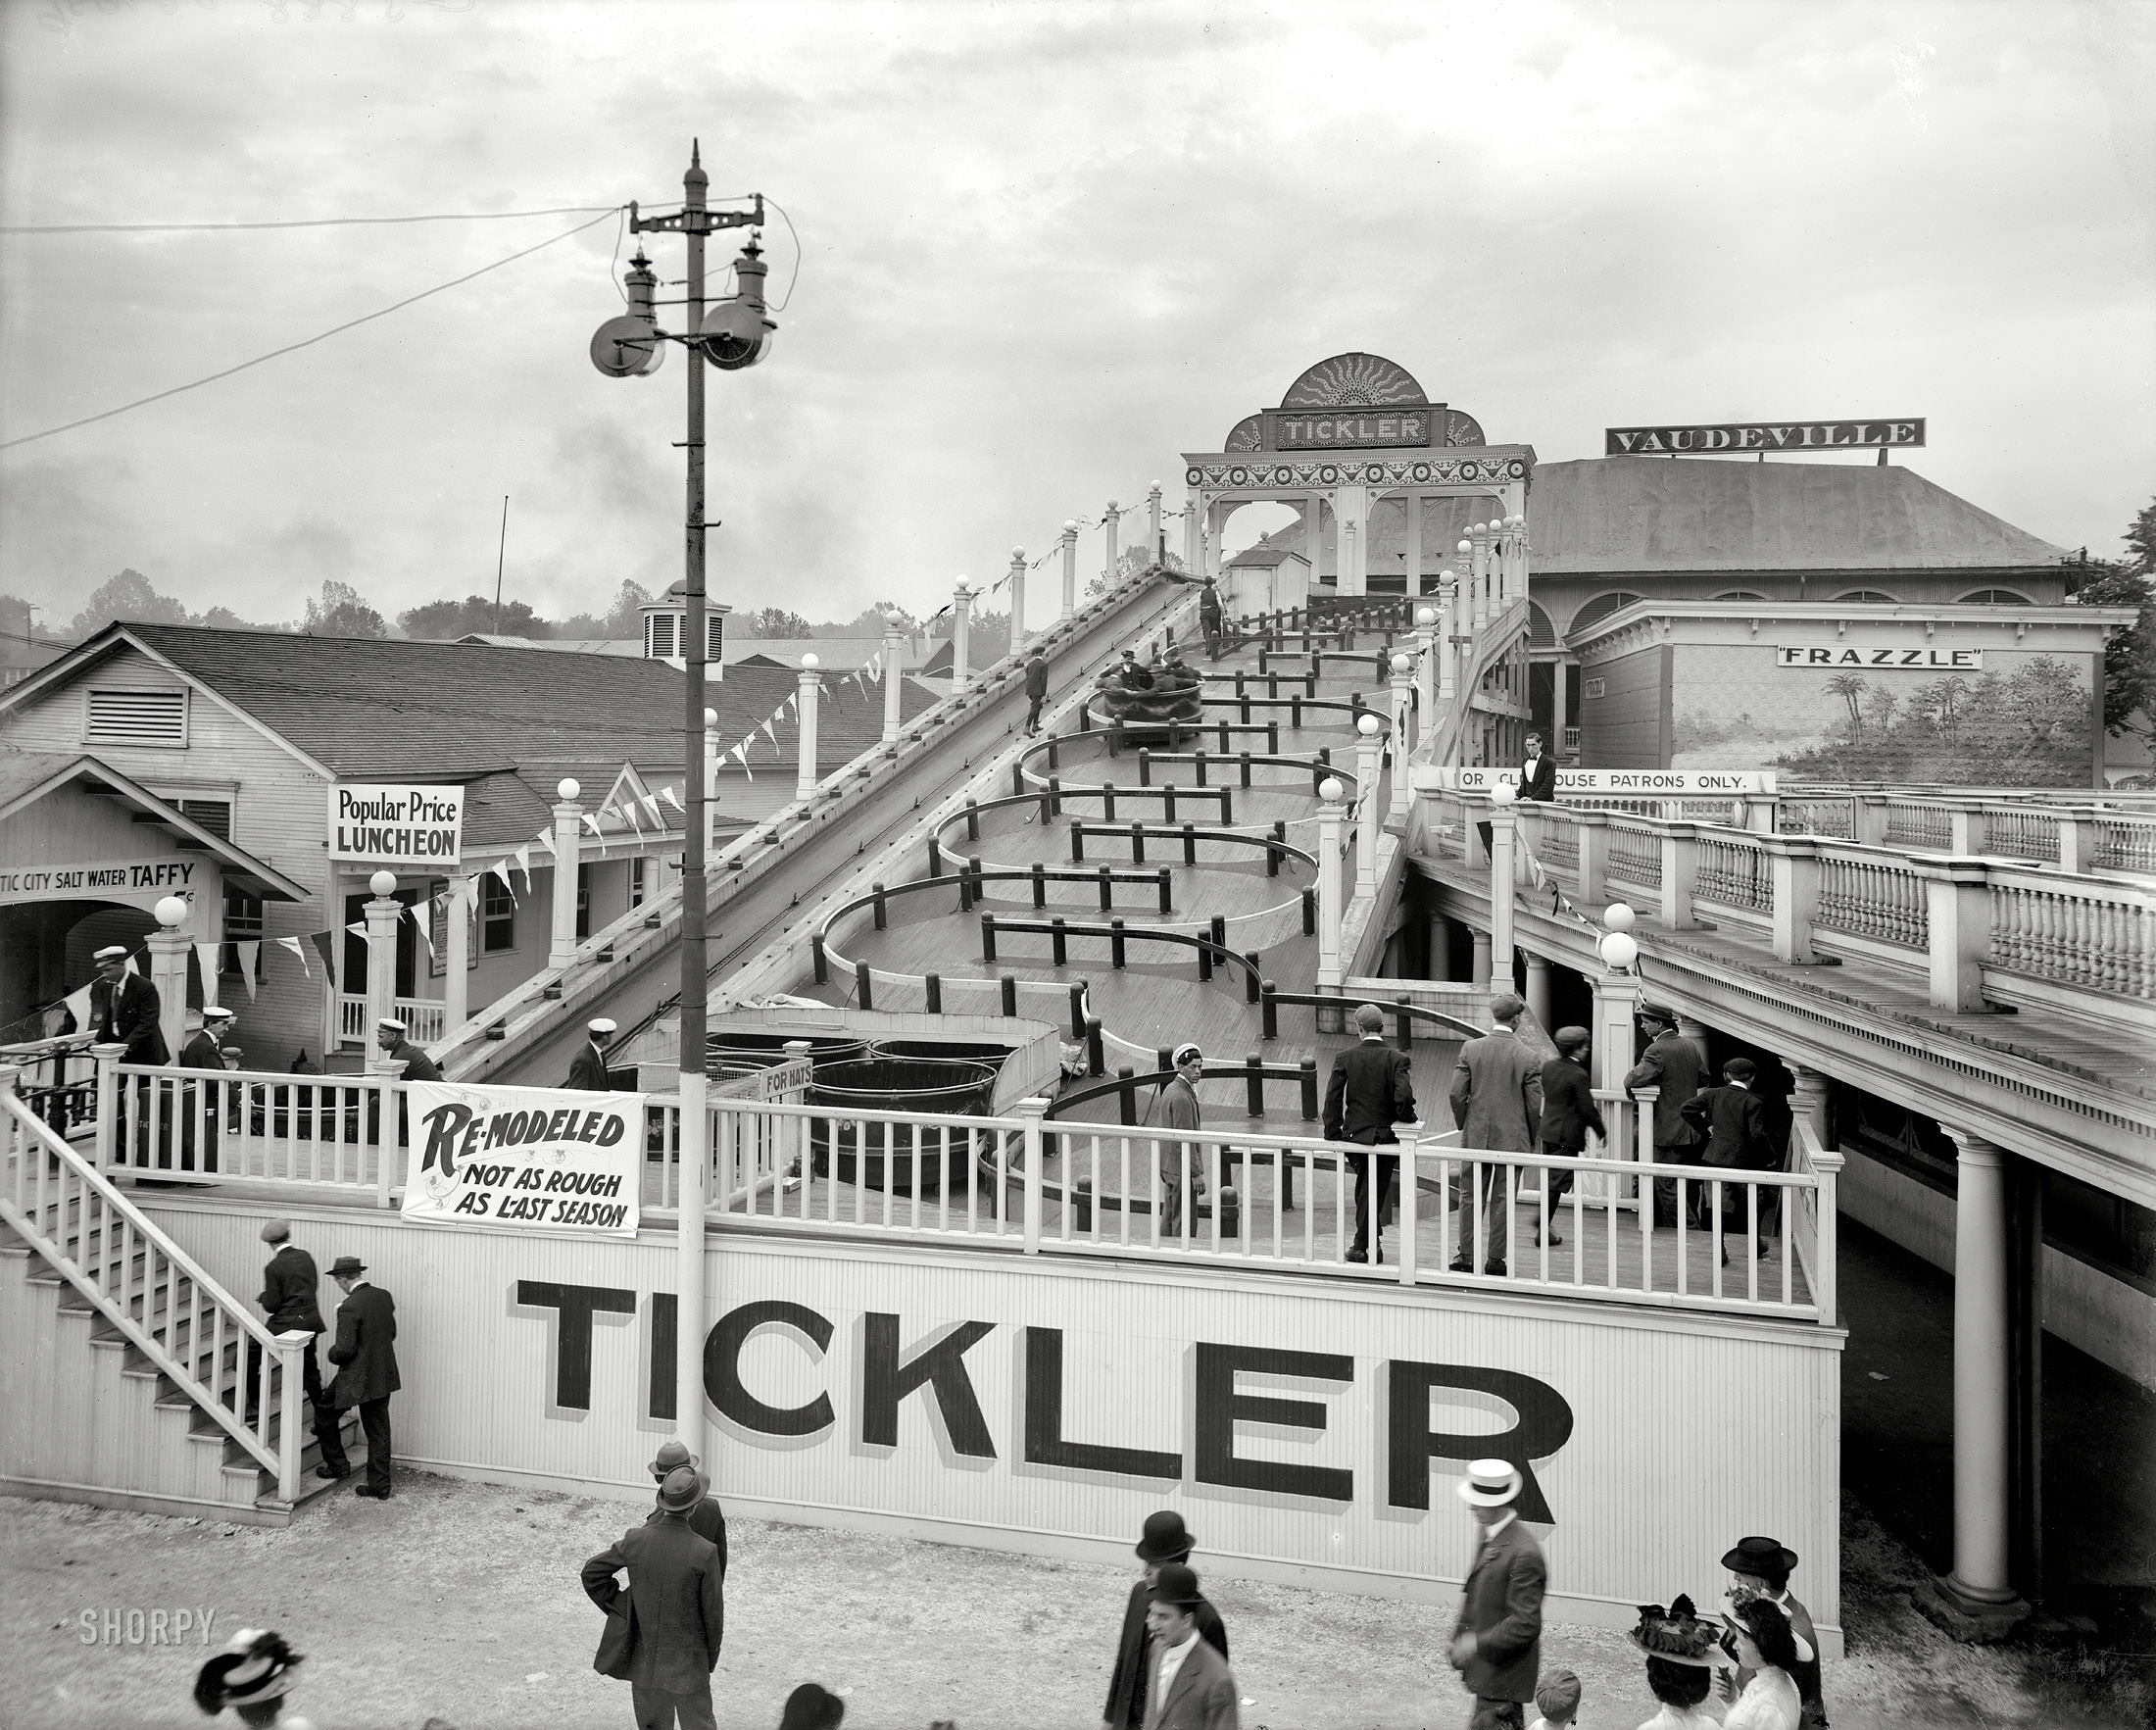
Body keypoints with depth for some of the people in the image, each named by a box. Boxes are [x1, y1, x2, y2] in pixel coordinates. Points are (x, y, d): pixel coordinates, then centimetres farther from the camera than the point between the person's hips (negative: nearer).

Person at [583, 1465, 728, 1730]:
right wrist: (712, 1657, 5)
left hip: (644, 1656, 3)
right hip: (687, 1661, -3)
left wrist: (621, 1609, 6)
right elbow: (712, 1612, -12)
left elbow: (592, 1573, -2)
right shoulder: (704, 1553, -22)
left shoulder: (635, 1539, -14)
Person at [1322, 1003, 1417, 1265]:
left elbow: (1332, 1098, -8)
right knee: (1374, 1191, 8)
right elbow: (1403, 1097, -21)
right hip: (1385, 1134, -2)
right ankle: (1363, 1245, 11)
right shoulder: (1397, 1059, -11)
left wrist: (1333, 1133, 0)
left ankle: (1371, 1242, 32)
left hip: (1354, 1133, 2)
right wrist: (1405, 1124, -4)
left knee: (1365, 1188, 22)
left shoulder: (1344, 1057, -6)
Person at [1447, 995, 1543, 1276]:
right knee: (1503, 1200, 7)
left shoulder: (1470, 1049, -6)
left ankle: (1467, 1256, 14)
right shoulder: (1527, 1058, -9)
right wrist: (1531, 1140, 8)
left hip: (1476, 1137, 1)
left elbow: (1457, 1094, -6)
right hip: (1512, 1138, -1)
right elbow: (1534, 1105, -6)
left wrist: (1464, 1125, 10)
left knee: (1470, 1197, 11)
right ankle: (1495, 1259, 12)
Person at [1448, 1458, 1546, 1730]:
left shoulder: (1523, 1554, -23)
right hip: (1487, 1669, 9)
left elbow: (1526, 1625, -24)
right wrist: (1460, 1639, 11)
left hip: (1503, 1675, -9)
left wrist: (1477, 1644, -20)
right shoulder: (1491, 1538, 6)